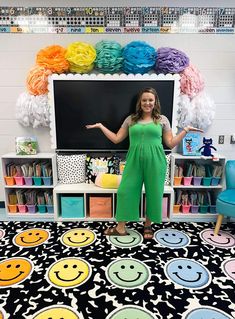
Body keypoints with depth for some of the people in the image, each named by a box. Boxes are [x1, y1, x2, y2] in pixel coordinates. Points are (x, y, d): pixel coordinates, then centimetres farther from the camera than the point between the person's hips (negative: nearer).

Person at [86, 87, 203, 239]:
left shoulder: (162, 119, 7)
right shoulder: (131, 119, 11)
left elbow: (171, 143, 7)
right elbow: (116, 139, 13)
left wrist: (185, 130, -2)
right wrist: (100, 126, 11)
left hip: (155, 162, -1)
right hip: (134, 161, 1)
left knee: (153, 193, 7)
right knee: (125, 191, 0)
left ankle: (148, 225, 29)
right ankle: (121, 227, 17)